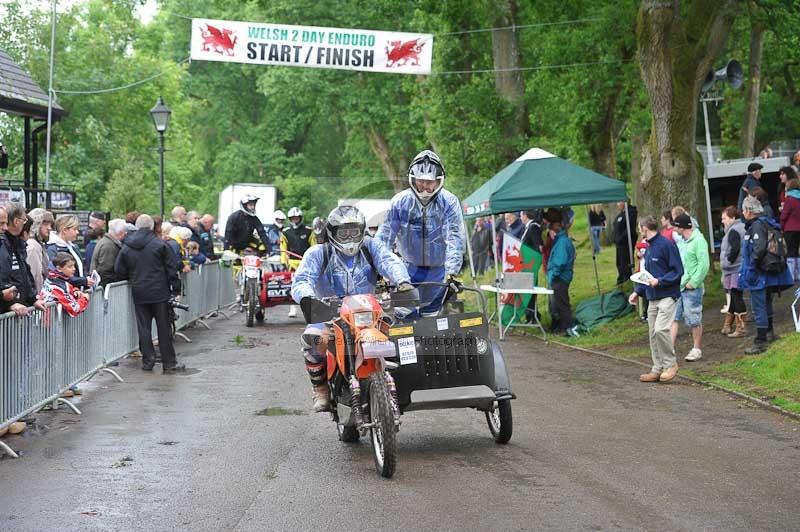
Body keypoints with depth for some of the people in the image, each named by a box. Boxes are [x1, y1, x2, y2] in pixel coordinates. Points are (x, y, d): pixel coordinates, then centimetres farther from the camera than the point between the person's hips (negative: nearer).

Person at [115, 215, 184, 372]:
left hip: (139, 294, 2)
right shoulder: (160, 244, -6)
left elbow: (119, 271, 7)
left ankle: (148, 361, 8)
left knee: (143, 328, 9)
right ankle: (169, 362, 5)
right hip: (159, 293, -2)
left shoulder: (126, 247, 2)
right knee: (164, 328, 3)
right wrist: (176, 289, 1)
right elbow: (172, 268, -6)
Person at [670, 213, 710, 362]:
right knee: (674, 318, 6)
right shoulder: (680, 240, 11)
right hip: (677, 286, 8)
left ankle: (697, 350, 15)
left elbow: (703, 265, -19)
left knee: (694, 321, 4)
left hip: (691, 288, -8)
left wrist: (693, 282, -18)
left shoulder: (698, 241, -15)